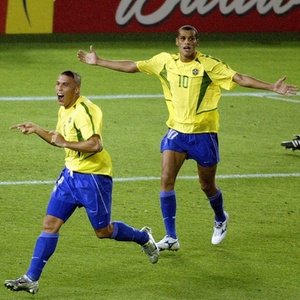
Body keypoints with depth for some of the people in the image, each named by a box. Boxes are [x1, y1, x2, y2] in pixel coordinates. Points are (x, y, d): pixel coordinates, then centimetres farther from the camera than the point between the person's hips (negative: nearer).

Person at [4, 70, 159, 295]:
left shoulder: (84, 110, -21)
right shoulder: (64, 110, 8)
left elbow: (96, 144, -32)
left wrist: (65, 143, -25)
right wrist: (36, 130, 15)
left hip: (93, 176, -8)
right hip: (70, 173, 8)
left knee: (103, 231, 6)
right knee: (50, 224, -1)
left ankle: (144, 238, 34)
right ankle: (31, 279, -3)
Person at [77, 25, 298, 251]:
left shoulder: (210, 65, -13)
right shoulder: (165, 61, -1)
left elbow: (240, 78, -19)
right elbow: (131, 67, 8)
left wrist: (273, 87, -29)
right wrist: (99, 62, 9)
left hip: (203, 133, -3)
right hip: (176, 130, 3)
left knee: (207, 186, 8)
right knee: (167, 179, -12)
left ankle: (221, 220, 42)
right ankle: (171, 237, -7)